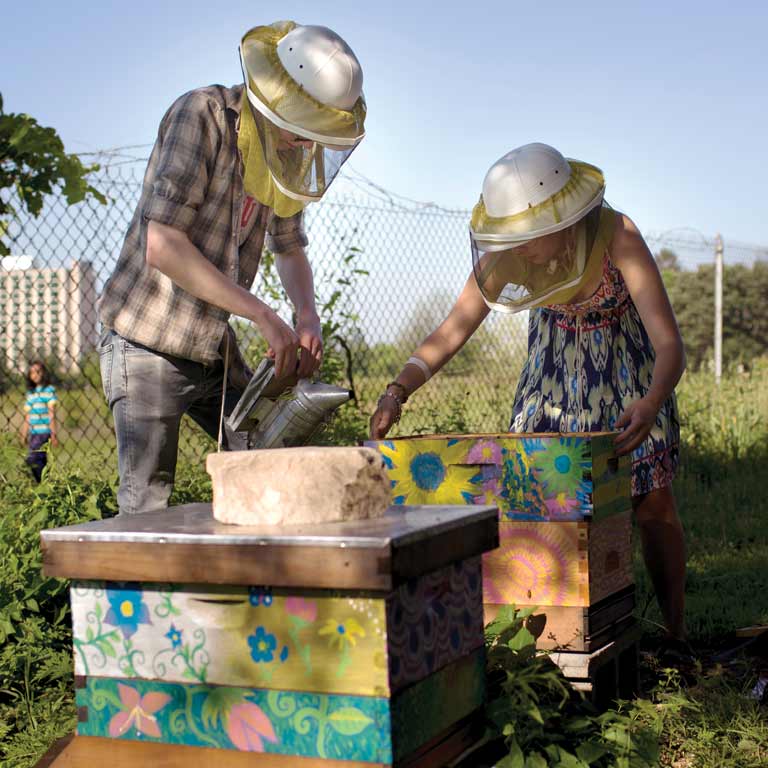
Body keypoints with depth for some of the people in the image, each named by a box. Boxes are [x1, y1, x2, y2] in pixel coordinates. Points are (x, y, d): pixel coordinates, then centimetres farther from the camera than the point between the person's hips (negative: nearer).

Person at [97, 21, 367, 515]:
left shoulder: (289, 152, 2)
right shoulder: (201, 115, -19)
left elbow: (289, 247, 17)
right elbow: (162, 246, -27)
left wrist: (308, 315, -4)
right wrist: (263, 315, -26)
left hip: (216, 346, 7)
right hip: (149, 344, -7)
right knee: (147, 506, -6)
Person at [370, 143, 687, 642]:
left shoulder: (617, 236, -36)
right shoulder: (506, 250, -26)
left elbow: (669, 343, -41)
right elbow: (453, 330, -23)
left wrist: (652, 403, -60)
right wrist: (398, 390, -38)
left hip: (628, 362, -3)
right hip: (555, 362, 3)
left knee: (652, 502, -6)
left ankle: (676, 633, 10)